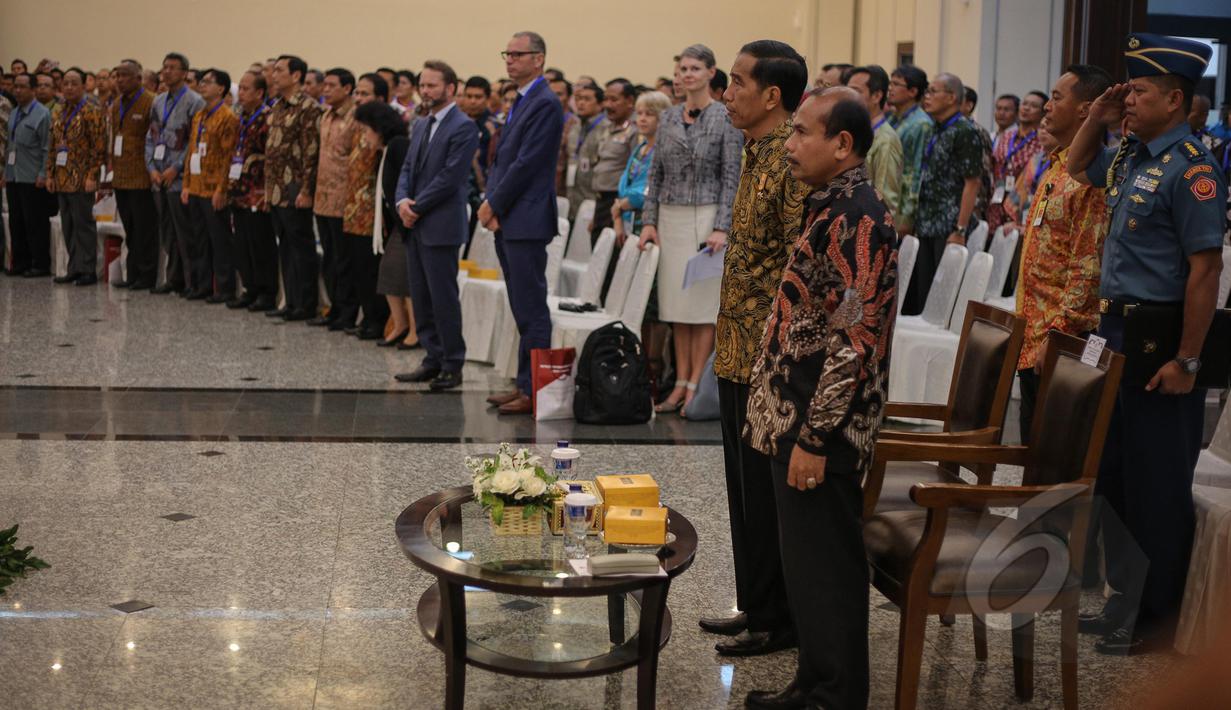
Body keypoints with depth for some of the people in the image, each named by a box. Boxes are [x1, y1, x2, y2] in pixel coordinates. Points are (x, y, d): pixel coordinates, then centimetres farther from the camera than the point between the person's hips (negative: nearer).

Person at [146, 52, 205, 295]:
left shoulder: (194, 102, -6)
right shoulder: (158, 102, 15)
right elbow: (151, 137, 17)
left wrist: (176, 168, -14)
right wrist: (152, 168, 3)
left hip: (180, 178, -7)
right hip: (159, 178, 7)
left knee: (184, 232, -5)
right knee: (167, 232, 10)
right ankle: (174, 279, 18)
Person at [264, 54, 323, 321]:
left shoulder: (308, 108, -12)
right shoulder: (277, 108, 16)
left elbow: (312, 152, -17)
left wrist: (306, 190, -20)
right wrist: (268, 189, 17)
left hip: (295, 194, -9)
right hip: (277, 193, 9)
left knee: (302, 247, -2)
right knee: (286, 248, 12)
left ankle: (306, 305, 3)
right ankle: (292, 303, 18)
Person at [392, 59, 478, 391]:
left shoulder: (463, 127, -9)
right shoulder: (421, 126, 18)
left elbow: (450, 176, -16)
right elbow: (408, 168, 16)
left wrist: (417, 206, -12)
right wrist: (402, 200, -4)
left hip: (440, 226, -8)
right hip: (415, 226, 8)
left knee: (444, 297, -4)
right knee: (421, 297, 10)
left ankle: (452, 366, 3)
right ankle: (433, 359, 17)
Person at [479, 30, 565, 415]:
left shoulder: (545, 104, -12)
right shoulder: (520, 102, 18)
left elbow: (526, 164, -17)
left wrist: (494, 205, -10)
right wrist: (490, 202, 3)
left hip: (527, 221, -10)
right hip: (507, 222, 10)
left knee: (531, 309, -6)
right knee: (522, 308, 12)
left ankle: (534, 391, -3)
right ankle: (525, 384, 18)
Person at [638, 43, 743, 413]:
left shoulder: (726, 118, -5)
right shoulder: (669, 118, 10)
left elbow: (731, 177, -9)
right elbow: (657, 173, 12)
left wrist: (721, 228, -16)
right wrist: (649, 220, 4)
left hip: (706, 217, -5)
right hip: (671, 219, 5)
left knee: (703, 301, -2)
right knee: (676, 302, 7)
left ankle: (696, 385, 3)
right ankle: (681, 383, 13)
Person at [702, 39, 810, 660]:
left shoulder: (794, 161, -17)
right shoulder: (758, 155, 13)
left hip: (768, 358, -10)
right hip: (740, 353, 10)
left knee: (766, 491, 1)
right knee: (746, 487, 16)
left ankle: (777, 620, 13)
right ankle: (757, 606, 28)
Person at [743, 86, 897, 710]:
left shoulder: (856, 220, -19)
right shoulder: (833, 208, 13)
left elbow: (853, 342, -23)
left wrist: (813, 437, -22)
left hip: (821, 429, -10)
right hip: (797, 419, 10)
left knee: (825, 568, 1)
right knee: (807, 564, 17)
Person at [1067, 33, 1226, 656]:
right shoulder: (1131, 158, 9)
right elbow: (1078, 167, 31)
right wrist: (1097, 116, 12)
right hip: (1119, 332, 9)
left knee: (1156, 488, 2)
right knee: (1113, 476, 16)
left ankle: (1159, 620, 15)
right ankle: (1125, 603, 29)